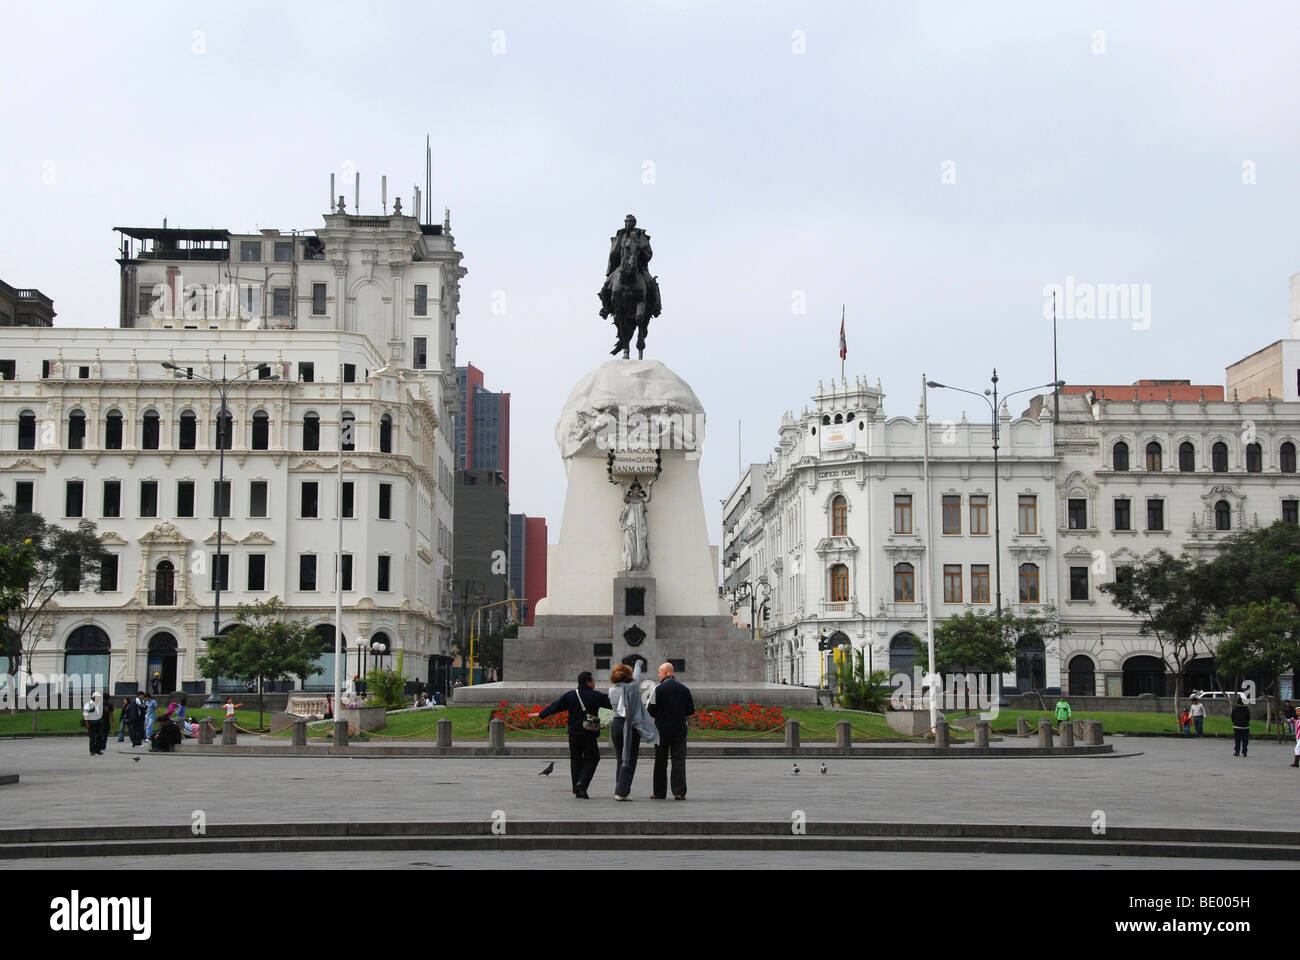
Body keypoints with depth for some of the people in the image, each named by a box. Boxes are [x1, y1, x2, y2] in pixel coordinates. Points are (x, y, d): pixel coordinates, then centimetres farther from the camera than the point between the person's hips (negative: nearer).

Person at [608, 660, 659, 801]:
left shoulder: (612, 690, 2)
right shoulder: (633, 687, -9)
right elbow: (636, 677, 12)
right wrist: (638, 664, 33)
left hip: (616, 725, 5)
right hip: (631, 726, -5)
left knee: (620, 759, 14)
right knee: (629, 760, -1)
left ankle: (620, 790, 16)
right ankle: (621, 792, -7)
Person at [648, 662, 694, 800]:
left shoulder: (659, 689, -9)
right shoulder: (685, 689, 2)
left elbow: (651, 711, -9)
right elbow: (691, 711, 6)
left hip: (662, 730, -2)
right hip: (680, 730, 2)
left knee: (660, 762, 8)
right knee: (679, 760, 2)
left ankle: (659, 792, 12)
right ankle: (679, 792, -6)